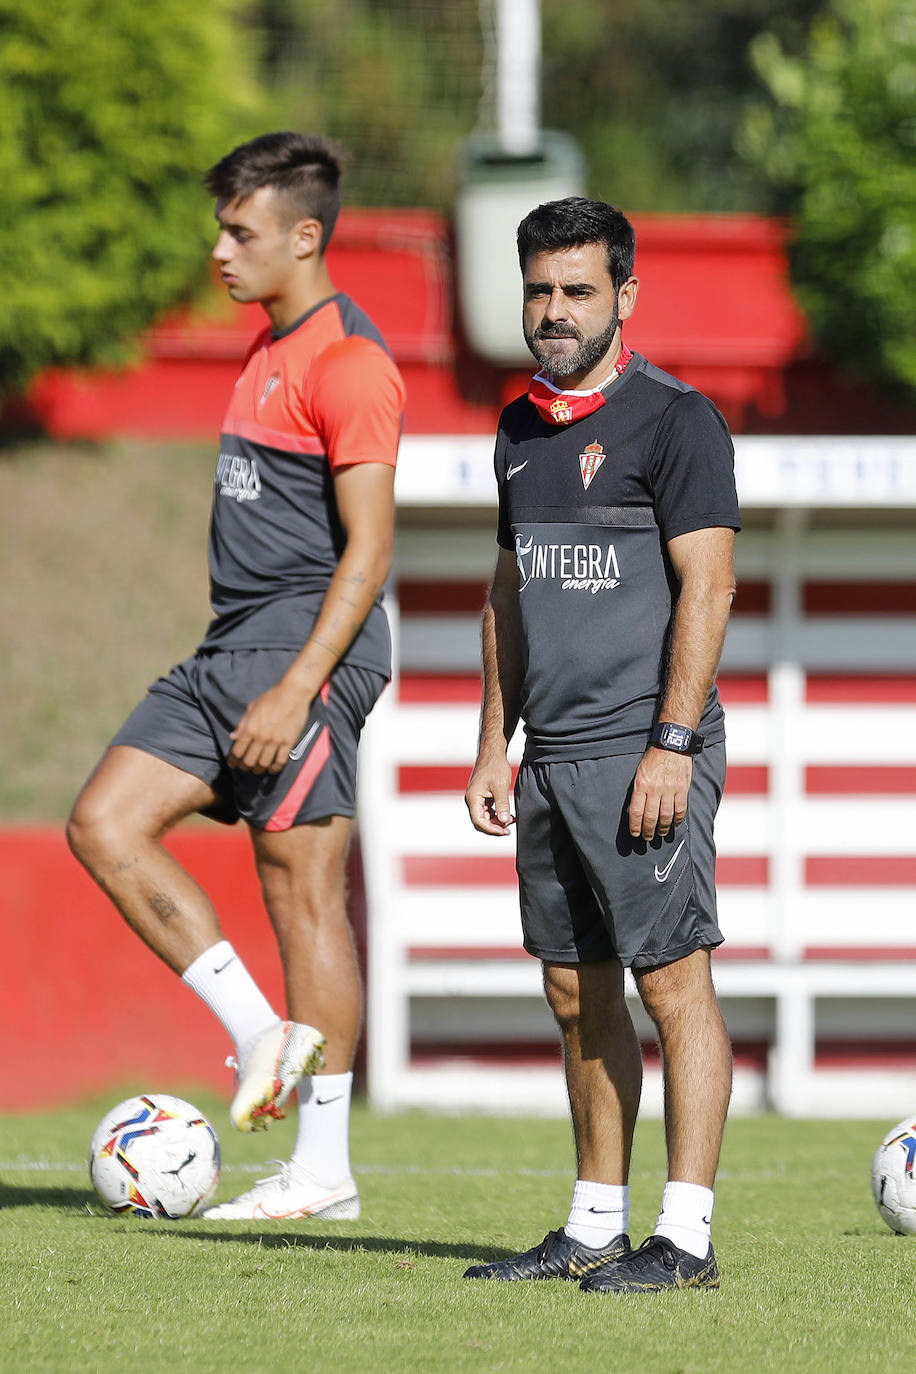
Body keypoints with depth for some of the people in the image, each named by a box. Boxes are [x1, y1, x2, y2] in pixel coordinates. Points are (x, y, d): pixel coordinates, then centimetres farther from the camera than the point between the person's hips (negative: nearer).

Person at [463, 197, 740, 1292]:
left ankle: (686, 1237, -7)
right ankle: (595, 1228, 16)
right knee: (577, 995, 10)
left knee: (672, 983, -7)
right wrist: (493, 746, 17)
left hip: (643, 750, -8)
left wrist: (672, 744, -18)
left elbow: (706, 586, -12)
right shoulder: (521, 430, 16)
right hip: (551, 756, 8)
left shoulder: (674, 420, -7)